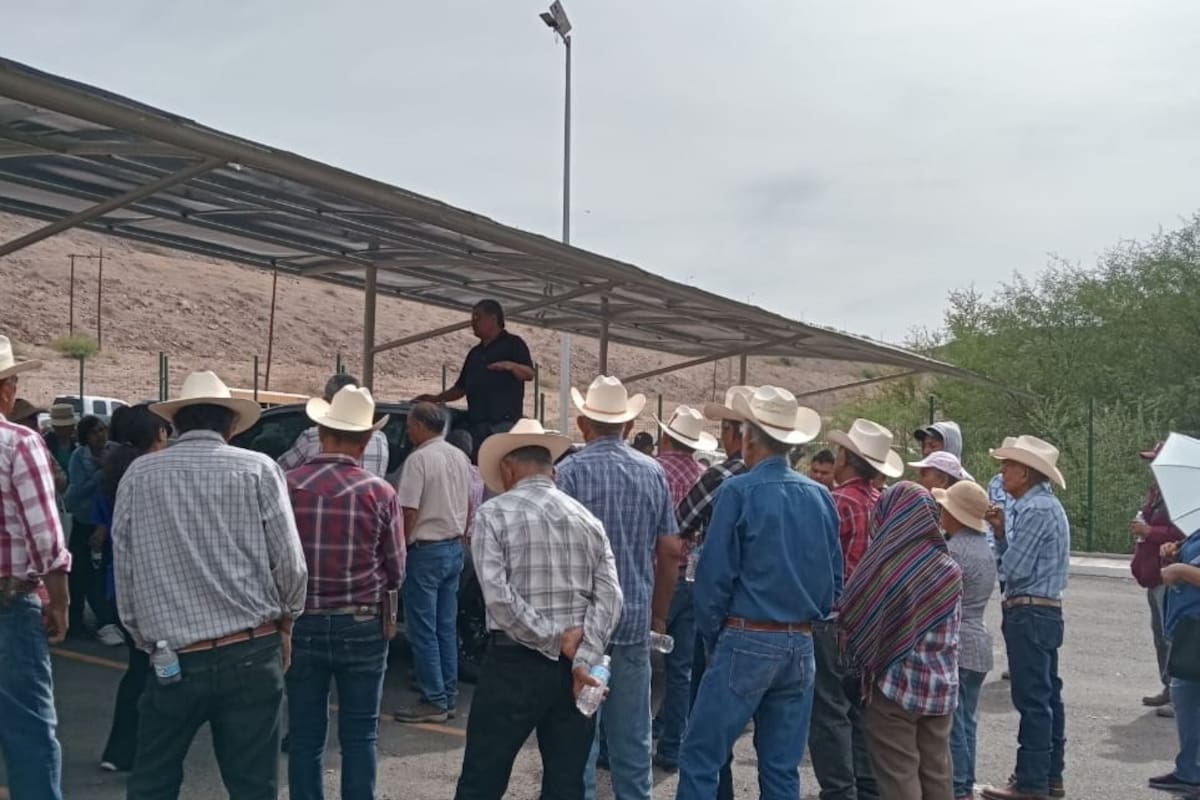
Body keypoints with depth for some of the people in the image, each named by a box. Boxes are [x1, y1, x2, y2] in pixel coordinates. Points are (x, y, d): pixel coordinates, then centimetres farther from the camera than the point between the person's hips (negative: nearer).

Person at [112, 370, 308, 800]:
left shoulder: (139, 474, 3)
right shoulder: (259, 470, -2)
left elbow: (124, 570, 4)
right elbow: (290, 564, -3)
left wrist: (146, 640, 16)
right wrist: (284, 622, 14)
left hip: (175, 659, 1)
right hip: (252, 654, -1)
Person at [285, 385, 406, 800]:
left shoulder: (288, 485, -7)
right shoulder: (380, 492, -9)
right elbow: (395, 571, -1)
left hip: (302, 623, 1)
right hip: (361, 626, -1)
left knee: (305, 735, 12)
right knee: (359, 735, 10)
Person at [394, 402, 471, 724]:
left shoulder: (419, 459, -15)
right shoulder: (460, 457, 10)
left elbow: (409, 512, -19)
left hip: (426, 550, -8)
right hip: (454, 549, 8)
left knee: (423, 630, 0)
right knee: (447, 627, 13)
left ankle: (433, 701, 3)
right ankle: (449, 697, 18)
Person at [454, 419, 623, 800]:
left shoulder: (495, 513, -4)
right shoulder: (588, 519, 9)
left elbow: (498, 596, -16)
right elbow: (609, 598, -2)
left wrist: (555, 641, -10)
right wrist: (582, 659, -8)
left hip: (515, 663, -4)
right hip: (574, 666, 4)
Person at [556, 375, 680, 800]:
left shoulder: (572, 470, -8)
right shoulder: (653, 471, 4)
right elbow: (671, 551, 5)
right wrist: (659, 614, 15)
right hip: (635, 619, 4)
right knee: (632, 732, 13)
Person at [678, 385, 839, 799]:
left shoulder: (738, 492, -10)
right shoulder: (821, 497, 5)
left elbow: (714, 576, -10)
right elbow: (835, 580, 10)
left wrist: (711, 639, 3)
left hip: (748, 641, -6)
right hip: (802, 646, 6)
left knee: (700, 758, 2)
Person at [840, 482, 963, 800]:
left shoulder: (885, 567, -14)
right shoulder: (950, 570, -1)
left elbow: (852, 619, -3)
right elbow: (954, 631, 10)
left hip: (895, 684, -5)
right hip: (942, 685, 5)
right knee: (937, 773, 13)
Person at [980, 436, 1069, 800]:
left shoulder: (1035, 509, -18)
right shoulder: (1044, 504, 14)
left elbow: (1015, 569, -19)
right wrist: (1003, 530, 3)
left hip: (1029, 613, -10)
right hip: (1046, 610, 10)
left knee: (1032, 698, -4)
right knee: (1047, 694, 15)